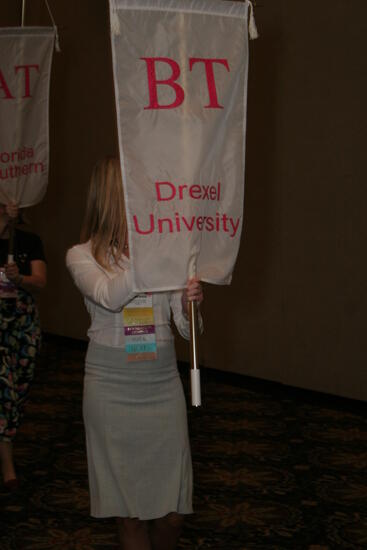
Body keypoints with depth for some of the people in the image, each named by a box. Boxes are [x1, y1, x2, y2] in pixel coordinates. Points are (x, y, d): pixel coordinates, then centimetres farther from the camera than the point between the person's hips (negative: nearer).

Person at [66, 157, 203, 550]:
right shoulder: (82, 256, -4)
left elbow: (186, 328, 3)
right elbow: (110, 296, -25)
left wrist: (189, 303, -19)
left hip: (162, 383, 2)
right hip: (111, 387, -2)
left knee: (172, 513, 5)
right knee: (128, 512, 6)